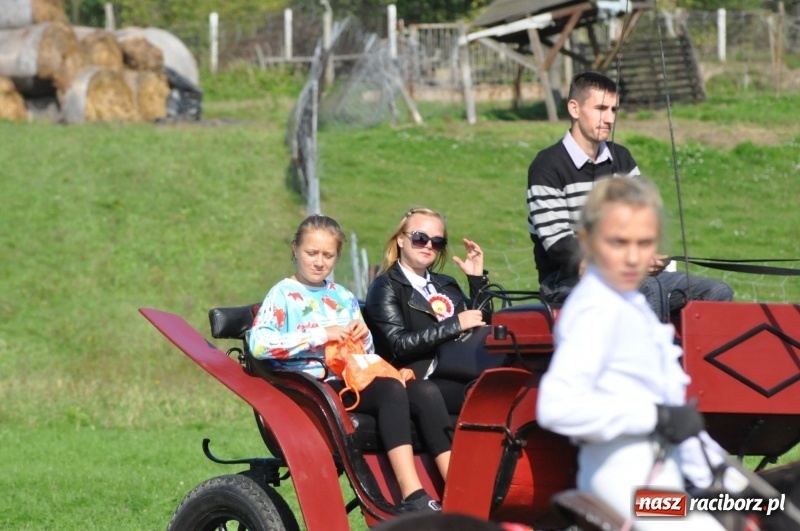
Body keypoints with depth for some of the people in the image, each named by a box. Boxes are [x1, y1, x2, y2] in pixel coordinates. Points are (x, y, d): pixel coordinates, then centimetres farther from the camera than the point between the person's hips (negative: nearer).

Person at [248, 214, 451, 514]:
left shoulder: (345, 299, 24)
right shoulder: (283, 295, 5)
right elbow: (258, 343, -13)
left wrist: (363, 338, 3)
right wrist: (320, 335, -15)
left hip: (354, 380, 6)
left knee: (426, 392, -22)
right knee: (391, 390, -33)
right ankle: (413, 500, -43)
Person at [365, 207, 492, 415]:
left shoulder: (446, 285, 27)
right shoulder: (385, 287, 6)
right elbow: (399, 345, -9)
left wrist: (478, 279, 13)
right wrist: (455, 324, -12)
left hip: (461, 377, 6)